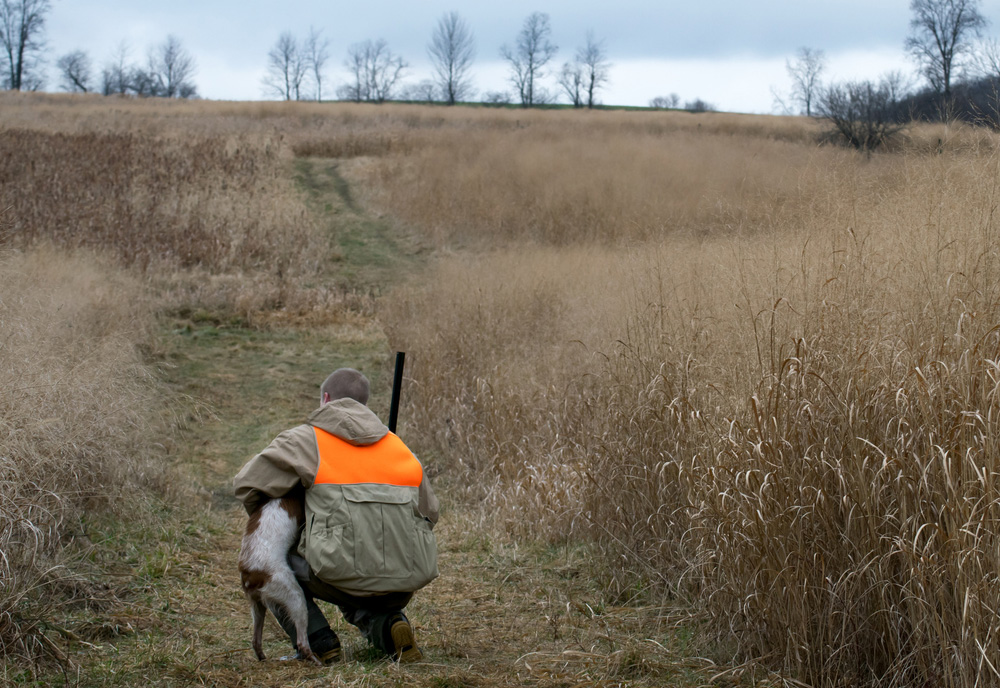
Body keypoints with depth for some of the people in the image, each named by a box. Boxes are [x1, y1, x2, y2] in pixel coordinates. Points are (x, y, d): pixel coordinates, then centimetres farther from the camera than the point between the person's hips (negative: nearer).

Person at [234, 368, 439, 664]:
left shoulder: (307, 439, 6)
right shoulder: (398, 447, 20)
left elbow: (247, 484, 3)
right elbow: (427, 512, 22)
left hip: (346, 571, -5)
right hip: (403, 584, 5)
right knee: (361, 607, 39)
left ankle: (321, 642, 5)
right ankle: (391, 629, 5)